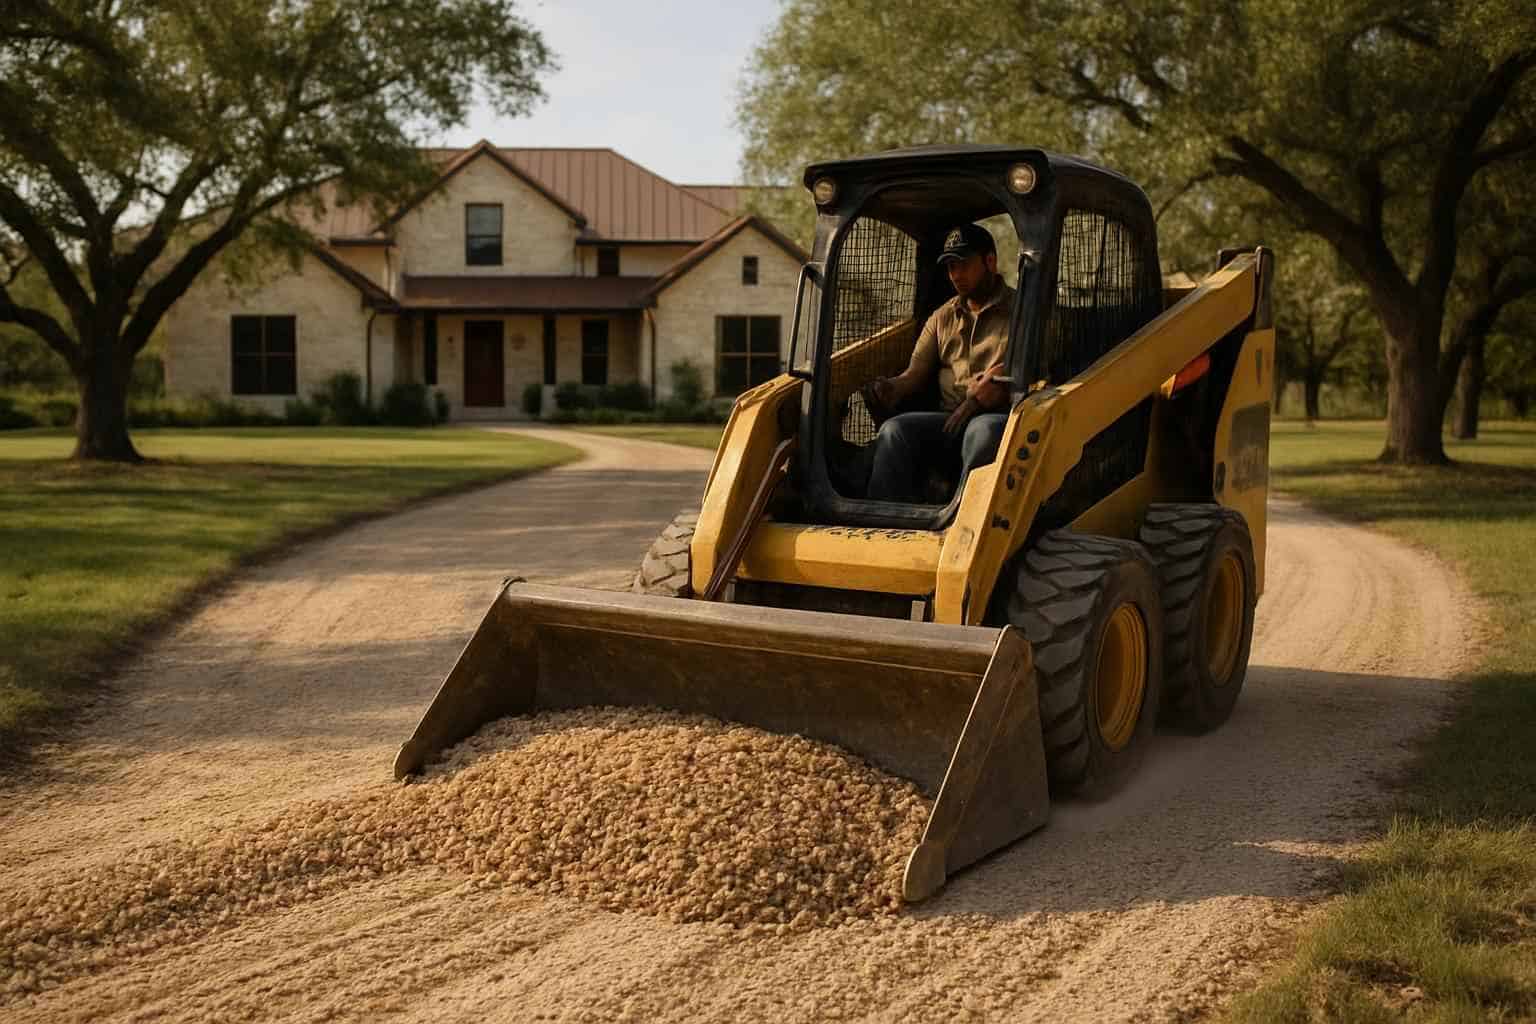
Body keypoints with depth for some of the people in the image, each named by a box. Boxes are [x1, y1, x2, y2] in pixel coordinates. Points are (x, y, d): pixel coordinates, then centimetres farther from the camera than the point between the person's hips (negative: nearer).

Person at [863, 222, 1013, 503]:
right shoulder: (942, 317, 25)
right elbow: (916, 373, 16)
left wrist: (979, 400, -20)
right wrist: (893, 388, -8)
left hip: (1001, 418, -4)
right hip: (949, 418, 4)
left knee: (984, 430, -39)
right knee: (894, 430, -24)